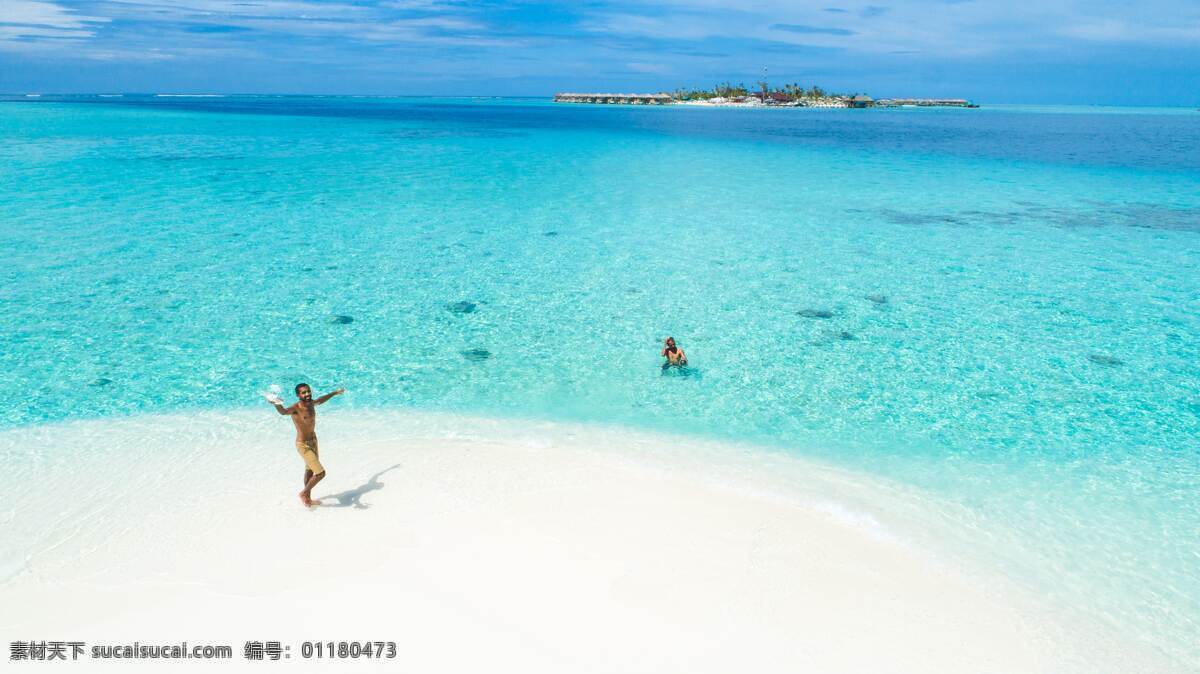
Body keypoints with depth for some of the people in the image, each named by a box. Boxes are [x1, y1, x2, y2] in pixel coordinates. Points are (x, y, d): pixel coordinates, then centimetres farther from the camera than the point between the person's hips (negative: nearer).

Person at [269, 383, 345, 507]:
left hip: (313, 441, 8)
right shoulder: (295, 409, -26)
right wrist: (277, 405, -73)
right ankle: (304, 493, 12)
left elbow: (320, 400, 21)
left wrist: (335, 393, 36)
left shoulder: (311, 404, -3)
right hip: (303, 445, -8)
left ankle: (308, 499, 40)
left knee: (310, 471, 22)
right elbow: (284, 411, -49)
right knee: (320, 473, -13)